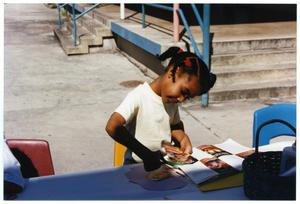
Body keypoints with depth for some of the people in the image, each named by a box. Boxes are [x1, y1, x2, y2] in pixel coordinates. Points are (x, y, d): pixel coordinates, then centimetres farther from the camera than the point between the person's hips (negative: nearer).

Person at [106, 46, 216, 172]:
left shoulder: (172, 101, 5)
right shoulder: (139, 96, -16)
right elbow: (112, 127, -27)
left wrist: (183, 139, -2)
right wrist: (146, 154, -27)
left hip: (167, 162, 6)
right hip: (138, 165, -5)